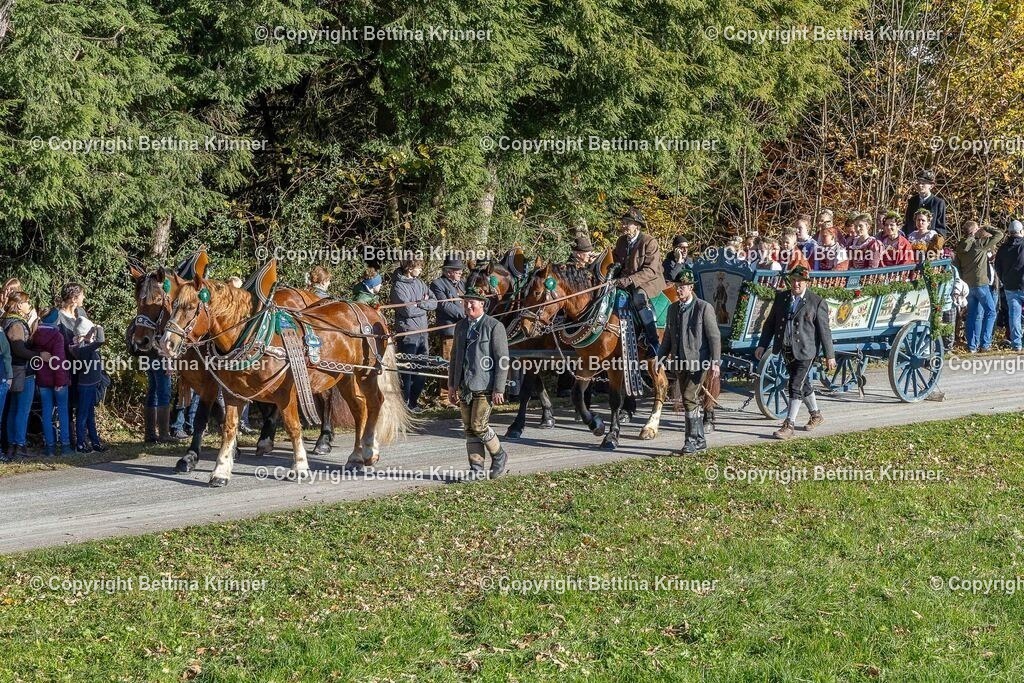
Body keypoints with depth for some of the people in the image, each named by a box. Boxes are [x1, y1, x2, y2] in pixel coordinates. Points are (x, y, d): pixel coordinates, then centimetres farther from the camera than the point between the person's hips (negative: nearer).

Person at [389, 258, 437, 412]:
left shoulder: (419, 283, 11)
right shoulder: (398, 286, -10)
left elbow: (434, 303, 5)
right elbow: (408, 310, -19)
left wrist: (419, 304, -12)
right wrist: (424, 304, -4)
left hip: (422, 331, 7)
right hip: (408, 333, -7)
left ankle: (413, 401, 21)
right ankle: (404, 402, 6)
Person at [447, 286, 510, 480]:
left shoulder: (495, 327, -7)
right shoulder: (460, 326, 12)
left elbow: (502, 360, -10)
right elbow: (454, 357, 19)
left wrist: (498, 389, -14)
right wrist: (452, 385, 14)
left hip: (484, 387, -6)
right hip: (464, 387, 6)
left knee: (479, 426, -10)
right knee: (469, 429, 6)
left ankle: (499, 455, 13)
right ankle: (476, 469, 12)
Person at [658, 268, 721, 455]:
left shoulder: (704, 308, -7)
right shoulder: (673, 308, 12)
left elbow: (714, 337, -8)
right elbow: (668, 336, 20)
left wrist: (715, 362, -14)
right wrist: (661, 358, 10)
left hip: (697, 361, -7)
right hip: (679, 362, 7)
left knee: (689, 398, -15)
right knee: (690, 402, 11)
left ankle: (692, 441, -11)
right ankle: (700, 441, 20)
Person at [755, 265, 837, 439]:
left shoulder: (817, 302, -5)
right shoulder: (781, 298, 8)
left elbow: (824, 330, -4)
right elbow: (770, 323, 12)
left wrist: (829, 355, -5)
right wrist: (762, 345, 5)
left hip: (804, 351, -5)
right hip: (786, 350, 5)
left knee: (796, 386, -9)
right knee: (803, 384, 18)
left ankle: (789, 425, -6)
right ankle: (816, 415, 35)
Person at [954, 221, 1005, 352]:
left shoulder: (960, 247, 6)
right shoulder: (980, 244, -11)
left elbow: (957, 265, 10)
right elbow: (999, 234, -6)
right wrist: (986, 229, 7)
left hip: (967, 285, 6)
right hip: (980, 283, -6)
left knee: (973, 314, 12)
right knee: (990, 312, 4)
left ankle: (972, 346, 9)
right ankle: (985, 343, -3)